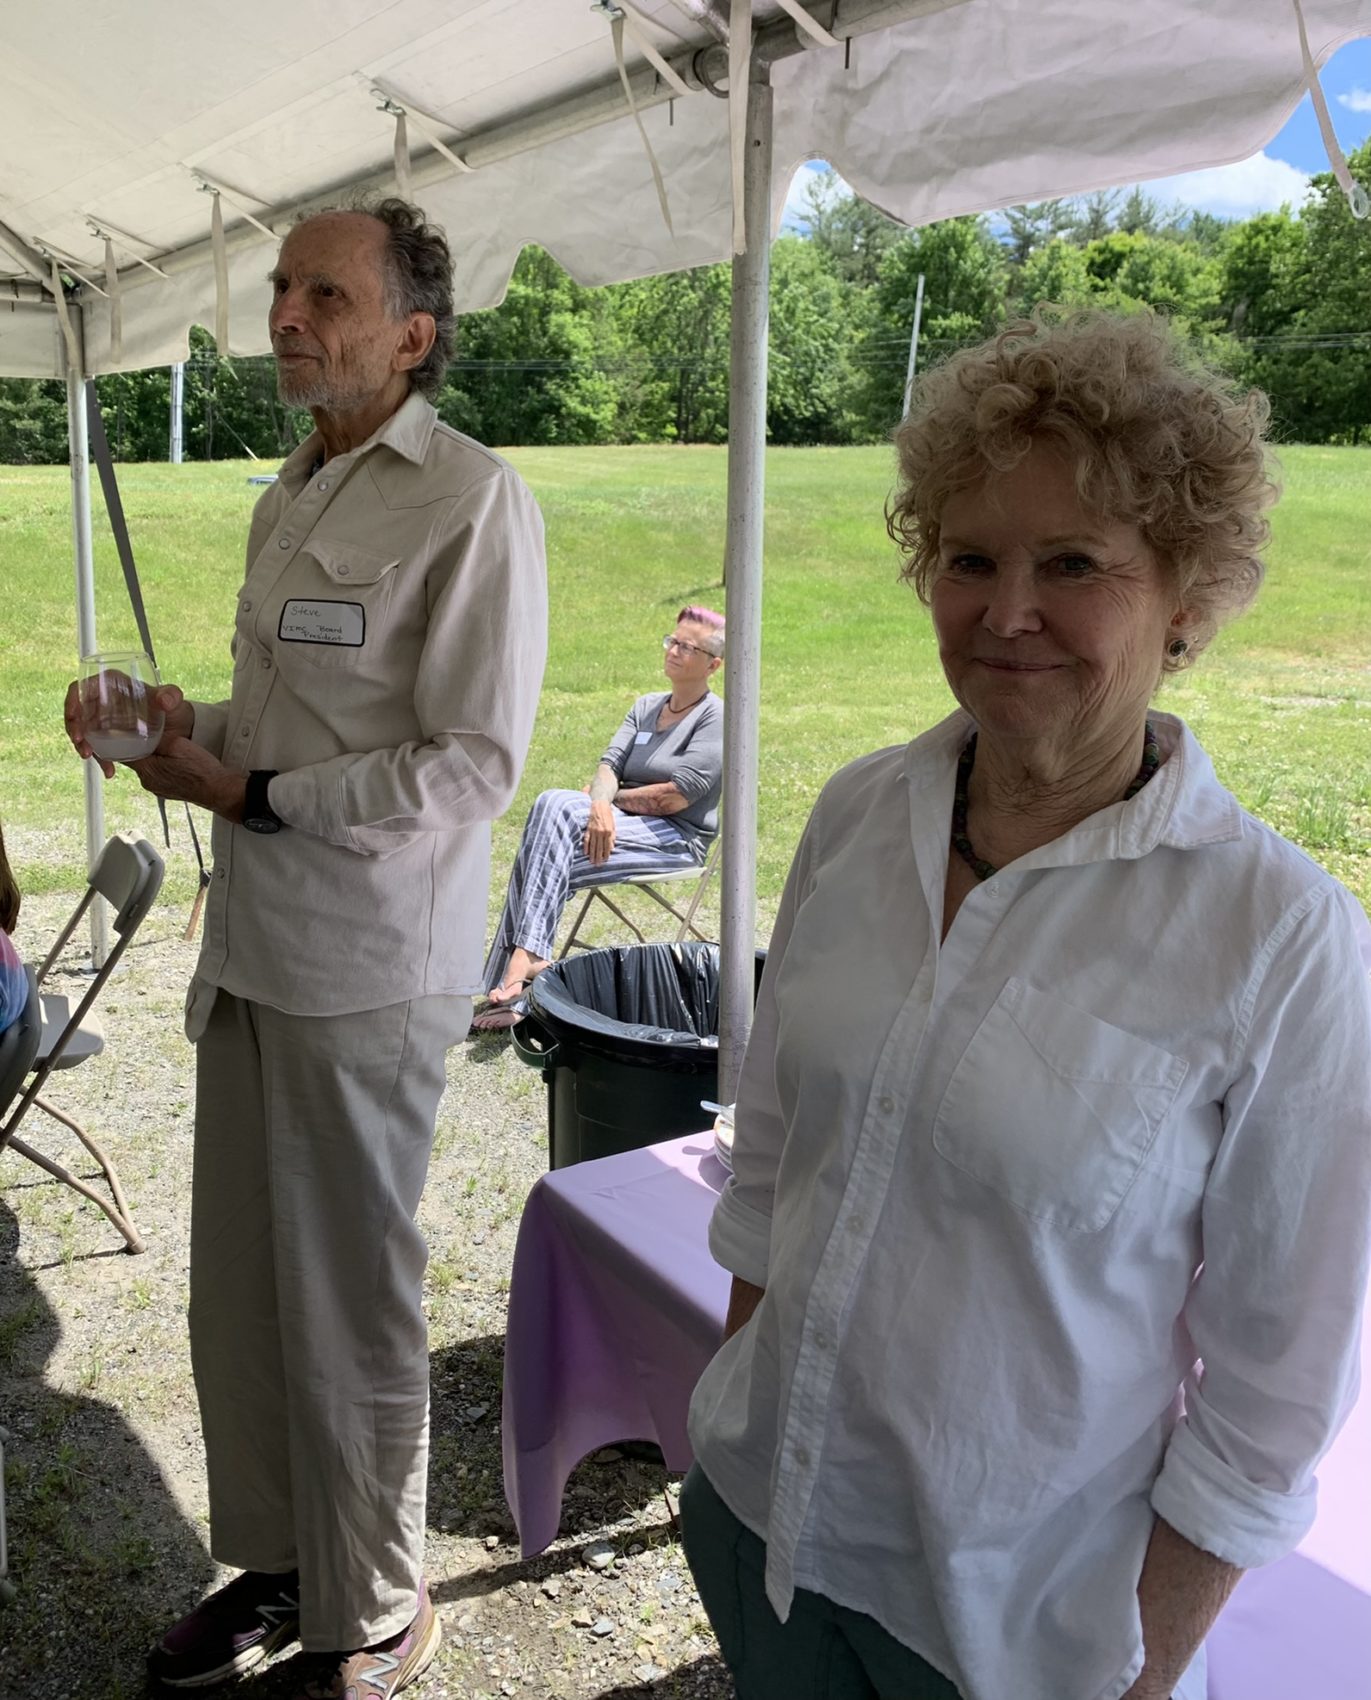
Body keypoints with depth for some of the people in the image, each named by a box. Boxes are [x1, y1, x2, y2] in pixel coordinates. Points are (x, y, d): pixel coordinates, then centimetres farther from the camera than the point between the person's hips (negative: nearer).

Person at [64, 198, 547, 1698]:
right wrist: (178, 720, 4)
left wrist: (243, 793, -14)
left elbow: (473, 764, -17)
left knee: (348, 1311, 7)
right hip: (252, 946, 8)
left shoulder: (471, 499, -11)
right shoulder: (292, 493, 15)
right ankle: (275, 1564, 40)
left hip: (367, 969, -8)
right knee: (237, 1289, 17)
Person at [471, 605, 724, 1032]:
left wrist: (607, 798, -4)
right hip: (621, 824, 6)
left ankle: (526, 956, -28)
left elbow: (673, 798, -15)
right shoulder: (646, 707, 18)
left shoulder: (717, 720, -5)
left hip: (677, 839, -6)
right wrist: (600, 805, -19)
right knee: (552, 803, -25)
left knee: (558, 809, -27)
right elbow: (609, 765, 4)